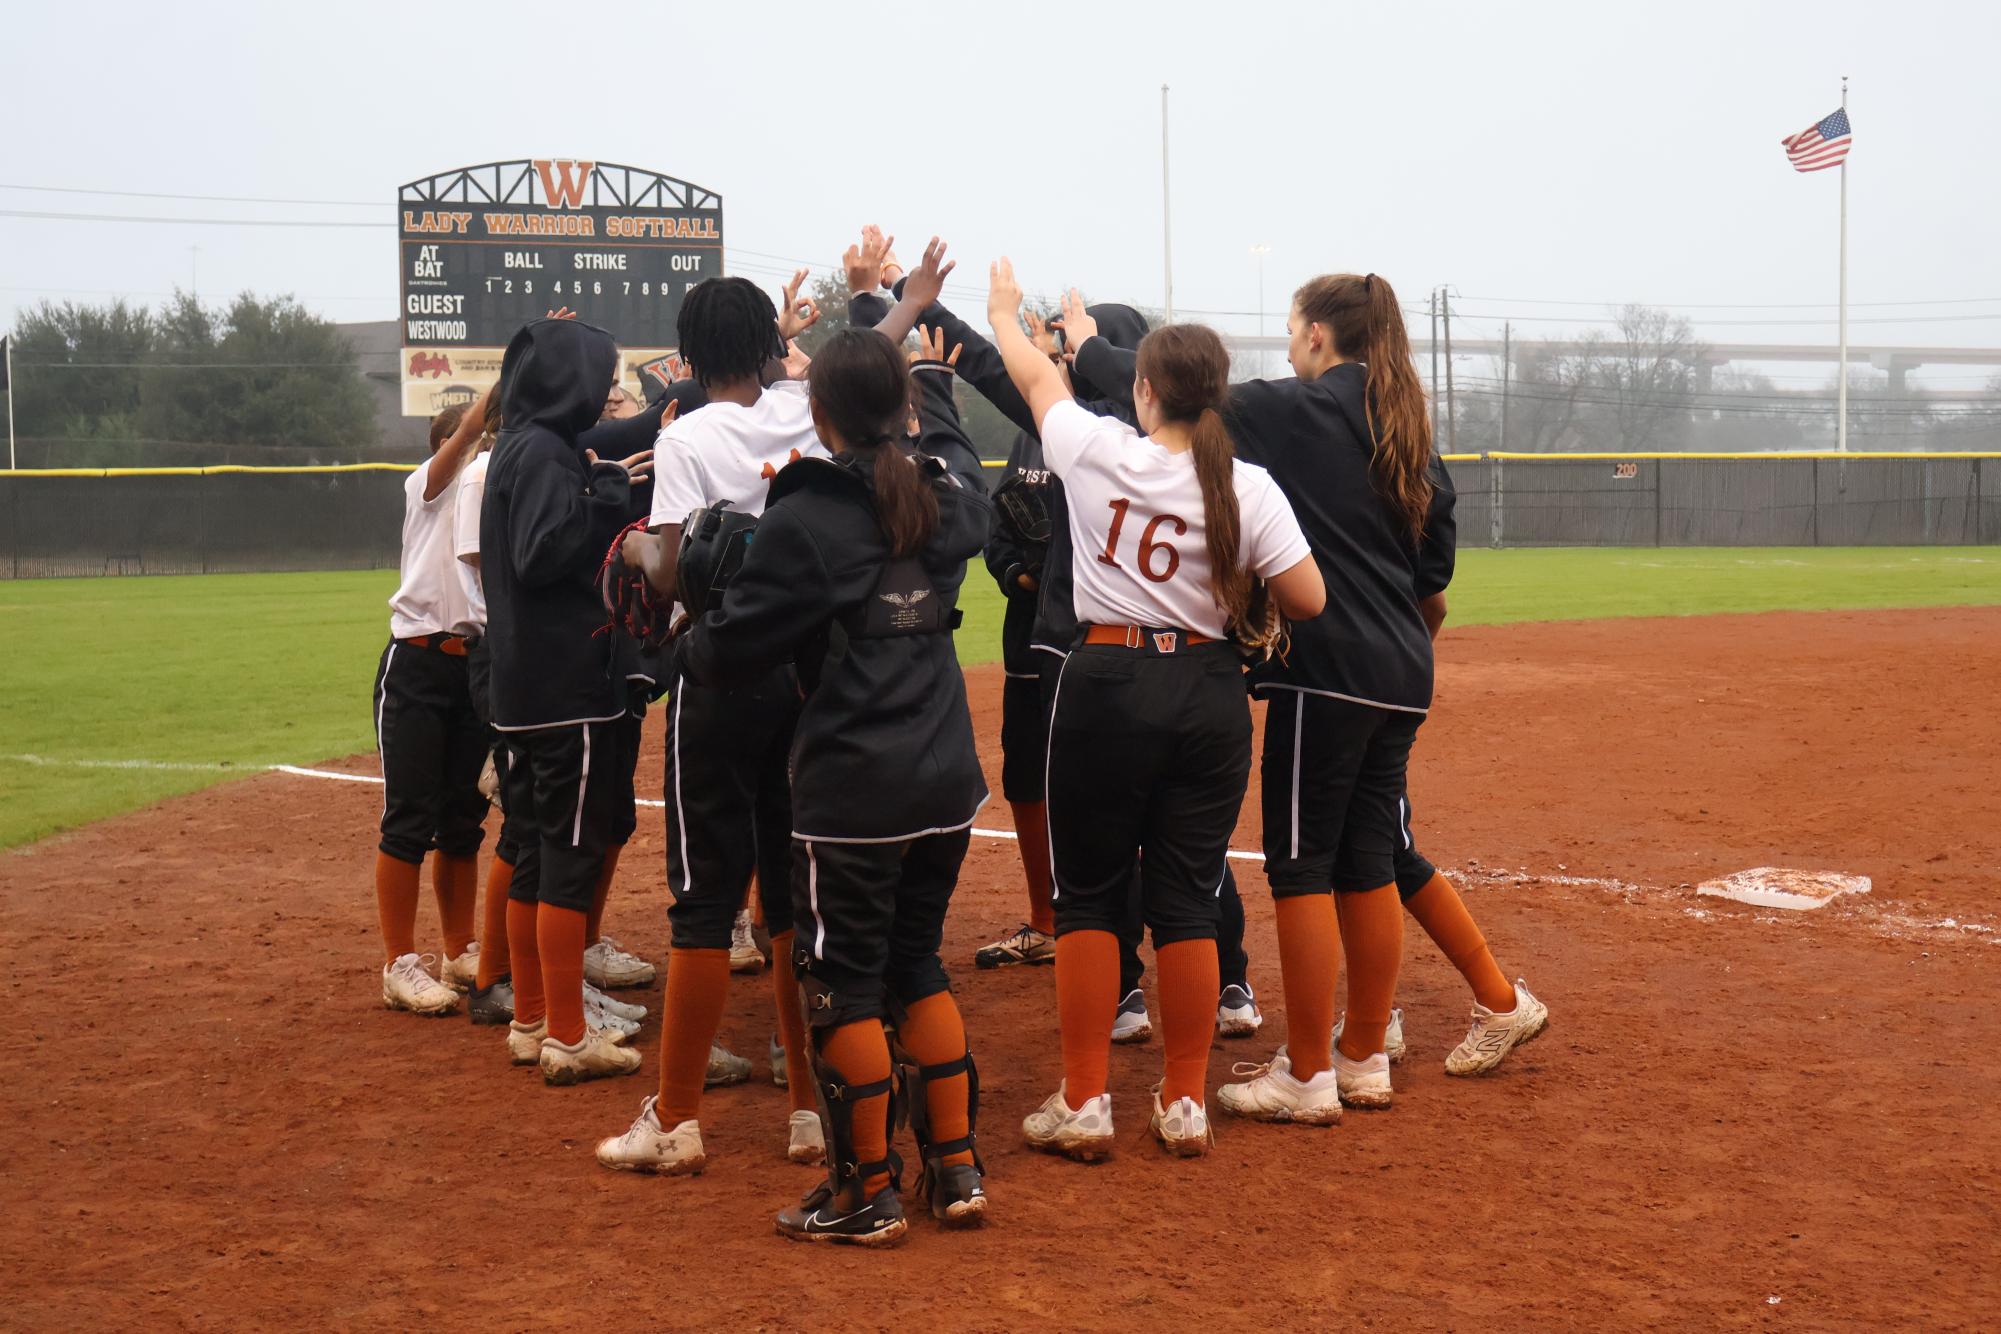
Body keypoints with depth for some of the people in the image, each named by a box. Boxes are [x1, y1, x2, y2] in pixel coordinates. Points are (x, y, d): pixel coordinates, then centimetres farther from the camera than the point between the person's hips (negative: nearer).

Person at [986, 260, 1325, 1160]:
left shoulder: (1097, 452, -8)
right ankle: (1185, 1103, 15)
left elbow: (1038, 379, 11)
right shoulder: (1249, 488, -7)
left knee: (1088, 894, 9)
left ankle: (1082, 1103, 10)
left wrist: (1005, 315, 31)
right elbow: (1306, 600, -7)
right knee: (1187, 898, 9)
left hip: (1106, 686, -1)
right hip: (1209, 691, 2)